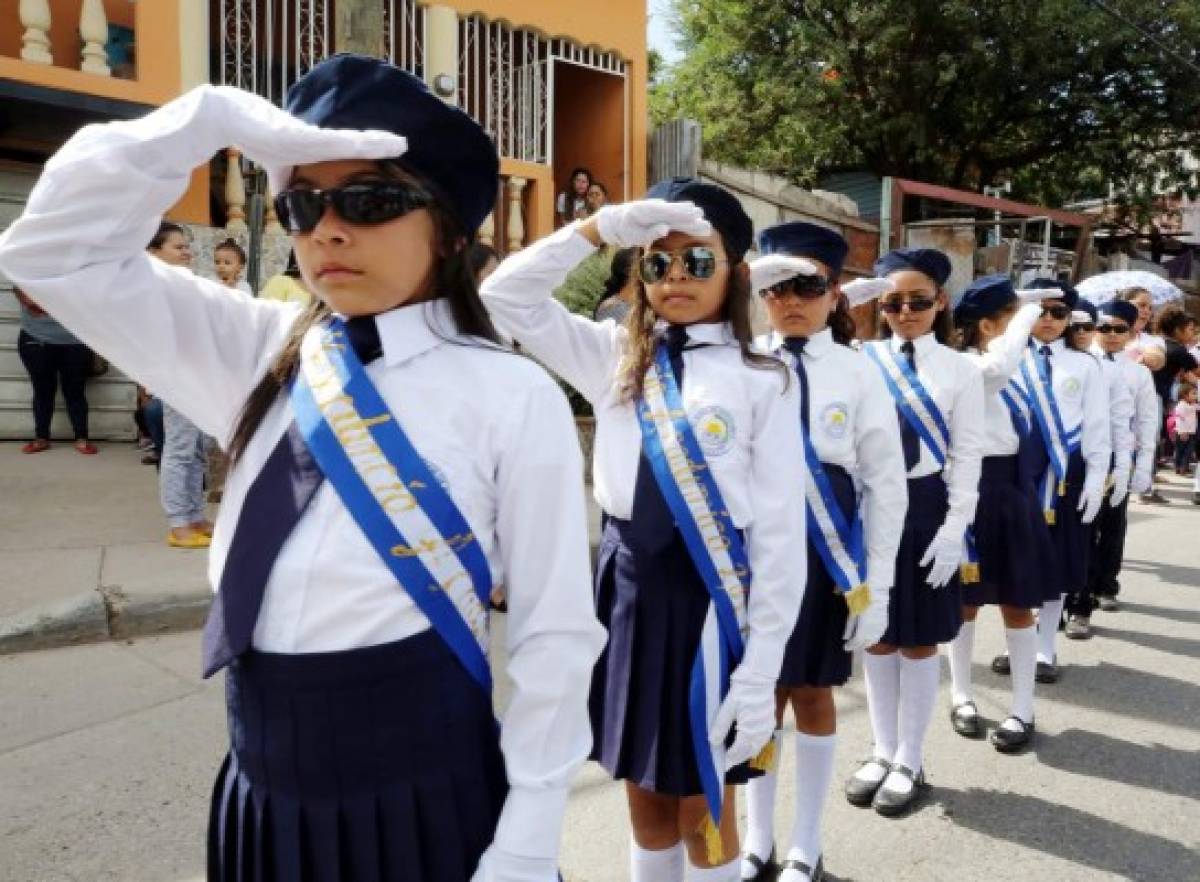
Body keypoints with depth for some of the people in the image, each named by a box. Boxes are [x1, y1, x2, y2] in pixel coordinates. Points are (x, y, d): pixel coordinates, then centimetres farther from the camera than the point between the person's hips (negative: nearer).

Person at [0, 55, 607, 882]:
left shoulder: (513, 399, -12)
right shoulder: (261, 357, 1)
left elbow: (554, 635, -10)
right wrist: (213, 117, -11)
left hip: (423, 792, -4)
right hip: (265, 785, 5)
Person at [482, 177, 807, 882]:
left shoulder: (763, 381, -5)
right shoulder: (614, 356, 6)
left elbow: (781, 533, -7)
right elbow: (506, 296, 2)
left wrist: (761, 670, -10)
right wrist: (603, 226, -7)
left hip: (709, 594, -3)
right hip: (625, 584, 4)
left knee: (703, 809, 12)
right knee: (646, 800, 19)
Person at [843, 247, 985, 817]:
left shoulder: (960, 371, -1)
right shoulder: (860, 359, 1)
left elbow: (966, 456, -3)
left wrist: (953, 530, -9)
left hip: (924, 509, -1)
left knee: (919, 641, 9)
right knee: (877, 638, 12)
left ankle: (910, 762, 25)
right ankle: (883, 751, 30)